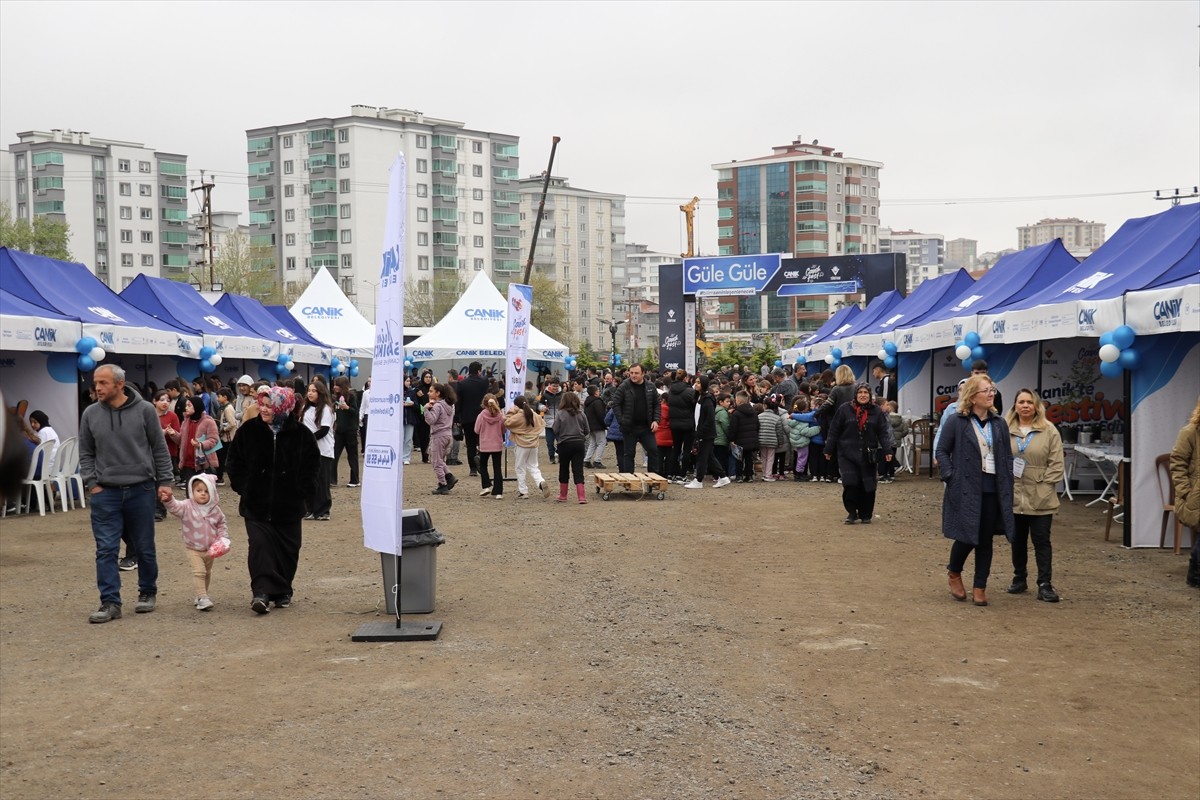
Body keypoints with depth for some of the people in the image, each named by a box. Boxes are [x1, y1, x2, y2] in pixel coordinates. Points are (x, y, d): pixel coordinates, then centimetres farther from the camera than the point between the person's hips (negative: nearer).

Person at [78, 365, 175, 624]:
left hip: (141, 490, -1)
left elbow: (159, 449, 1)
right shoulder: (90, 414, 1)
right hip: (105, 493, 1)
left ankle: (147, 593, 26)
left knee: (145, 548, 9)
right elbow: (86, 454, 9)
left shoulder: (144, 410, -4)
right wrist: (91, 484, 0)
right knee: (106, 550, -2)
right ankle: (110, 602, 3)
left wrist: (164, 481, -2)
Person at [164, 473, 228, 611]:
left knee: (207, 573, 17)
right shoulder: (187, 507, -12)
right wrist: (169, 500, -50)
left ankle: (200, 596, 35)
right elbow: (174, 507, -30)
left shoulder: (215, 510, -3)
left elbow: (222, 525, 8)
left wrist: (223, 538, -5)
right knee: (199, 571, -17)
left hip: (210, 549, 4)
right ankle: (202, 598, -16)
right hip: (193, 548, -4)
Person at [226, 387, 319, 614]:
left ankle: (283, 591, 24)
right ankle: (261, 592, -16)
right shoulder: (249, 430, -1)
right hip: (256, 503, 0)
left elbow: (312, 465, 5)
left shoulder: (300, 434, -4)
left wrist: (303, 490, -2)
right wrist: (242, 486, -1)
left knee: (287, 548, 9)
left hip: (288, 505, 1)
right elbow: (234, 462, 7)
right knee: (259, 544, -13)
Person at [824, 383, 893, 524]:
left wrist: (887, 450, -7)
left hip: (868, 455, 1)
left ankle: (866, 515, 17)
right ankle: (852, 513, 6)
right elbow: (834, 431, 2)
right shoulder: (845, 410, -1)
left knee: (867, 486, 3)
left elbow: (883, 432, 3)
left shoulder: (876, 411, 4)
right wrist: (829, 450, 2)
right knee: (850, 484, -9)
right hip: (847, 454, -1)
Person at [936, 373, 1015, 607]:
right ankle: (954, 572, 27)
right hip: (966, 489, -4)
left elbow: (1007, 457, 11)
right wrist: (950, 477, -11)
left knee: (985, 540, 7)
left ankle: (980, 587, 17)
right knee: (967, 537, -2)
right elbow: (942, 451, 0)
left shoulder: (999, 424, 9)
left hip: (992, 490, 4)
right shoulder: (956, 423, -3)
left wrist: (1007, 489, 2)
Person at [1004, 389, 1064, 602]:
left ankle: (1044, 584, 3)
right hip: (1013, 496, 2)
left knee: (1041, 541, 0)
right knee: (1017, 540, 12)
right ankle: (1019, 578, 25)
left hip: (1040, 498, -2)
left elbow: (1056, 464, -2)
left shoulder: (1049, 431, -1)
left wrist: (1044, 486, -8)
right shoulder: (1006, 431, 5)